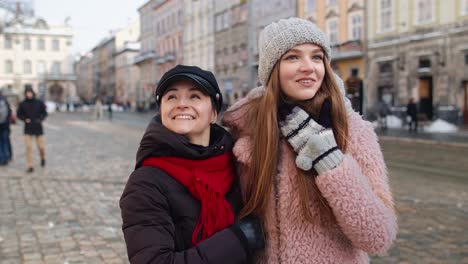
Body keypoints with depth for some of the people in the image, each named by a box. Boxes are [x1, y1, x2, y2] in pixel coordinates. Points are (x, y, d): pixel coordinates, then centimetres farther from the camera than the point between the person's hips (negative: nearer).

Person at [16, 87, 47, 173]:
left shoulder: (39, 103, -1)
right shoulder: (22, 104, -2)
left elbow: (44, 113, 8)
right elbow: (18, 114, 7)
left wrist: (41, 119, -9)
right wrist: (24, 119, -10)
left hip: (38, 127, 0)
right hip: (28, 128, 0)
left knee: (41, 146, 2)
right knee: (28, 147, -7)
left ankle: (43, 158, 35)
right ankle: (30, 166, 0)